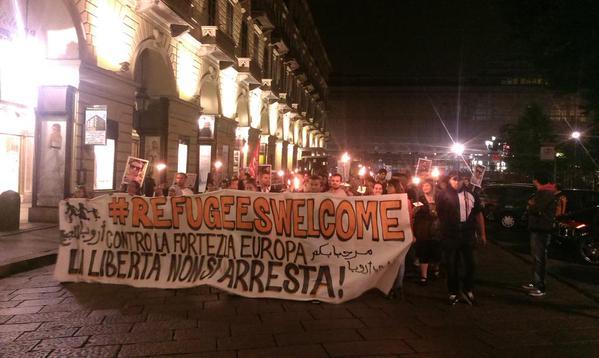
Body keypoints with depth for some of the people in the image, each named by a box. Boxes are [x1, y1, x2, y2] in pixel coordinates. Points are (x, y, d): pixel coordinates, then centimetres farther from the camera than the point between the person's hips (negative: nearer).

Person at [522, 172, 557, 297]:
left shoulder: (547, 193, -14)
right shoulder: (540, 192, 18)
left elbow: (536, 209, -22)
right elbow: (532, 206, 20)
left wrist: (530, 206, -2)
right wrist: (531, 206, -1)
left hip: (542, 230, -11)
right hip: (536, 228, 11)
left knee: (539, 258, -10)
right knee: (536, 256, 16)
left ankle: (540, 288, -8)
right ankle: (535, 283, 26)